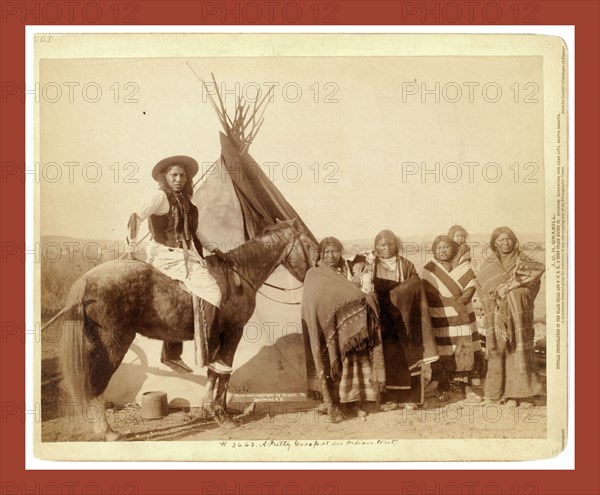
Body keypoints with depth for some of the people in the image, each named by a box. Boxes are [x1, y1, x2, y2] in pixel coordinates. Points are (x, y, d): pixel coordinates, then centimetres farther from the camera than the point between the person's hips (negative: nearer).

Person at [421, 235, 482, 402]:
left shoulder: (464, 267, 9)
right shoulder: (428, 269, 1)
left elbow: (471, 287, -1)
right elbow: (429, 294, -7)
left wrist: (460, 301, -18)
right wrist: (453, 303, -14)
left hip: (463, 318, 2)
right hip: (440, 320, -2)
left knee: (465, 353, 0)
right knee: (441, 355, -2)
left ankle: (466, 388, 8)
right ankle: (443, 389, 9)